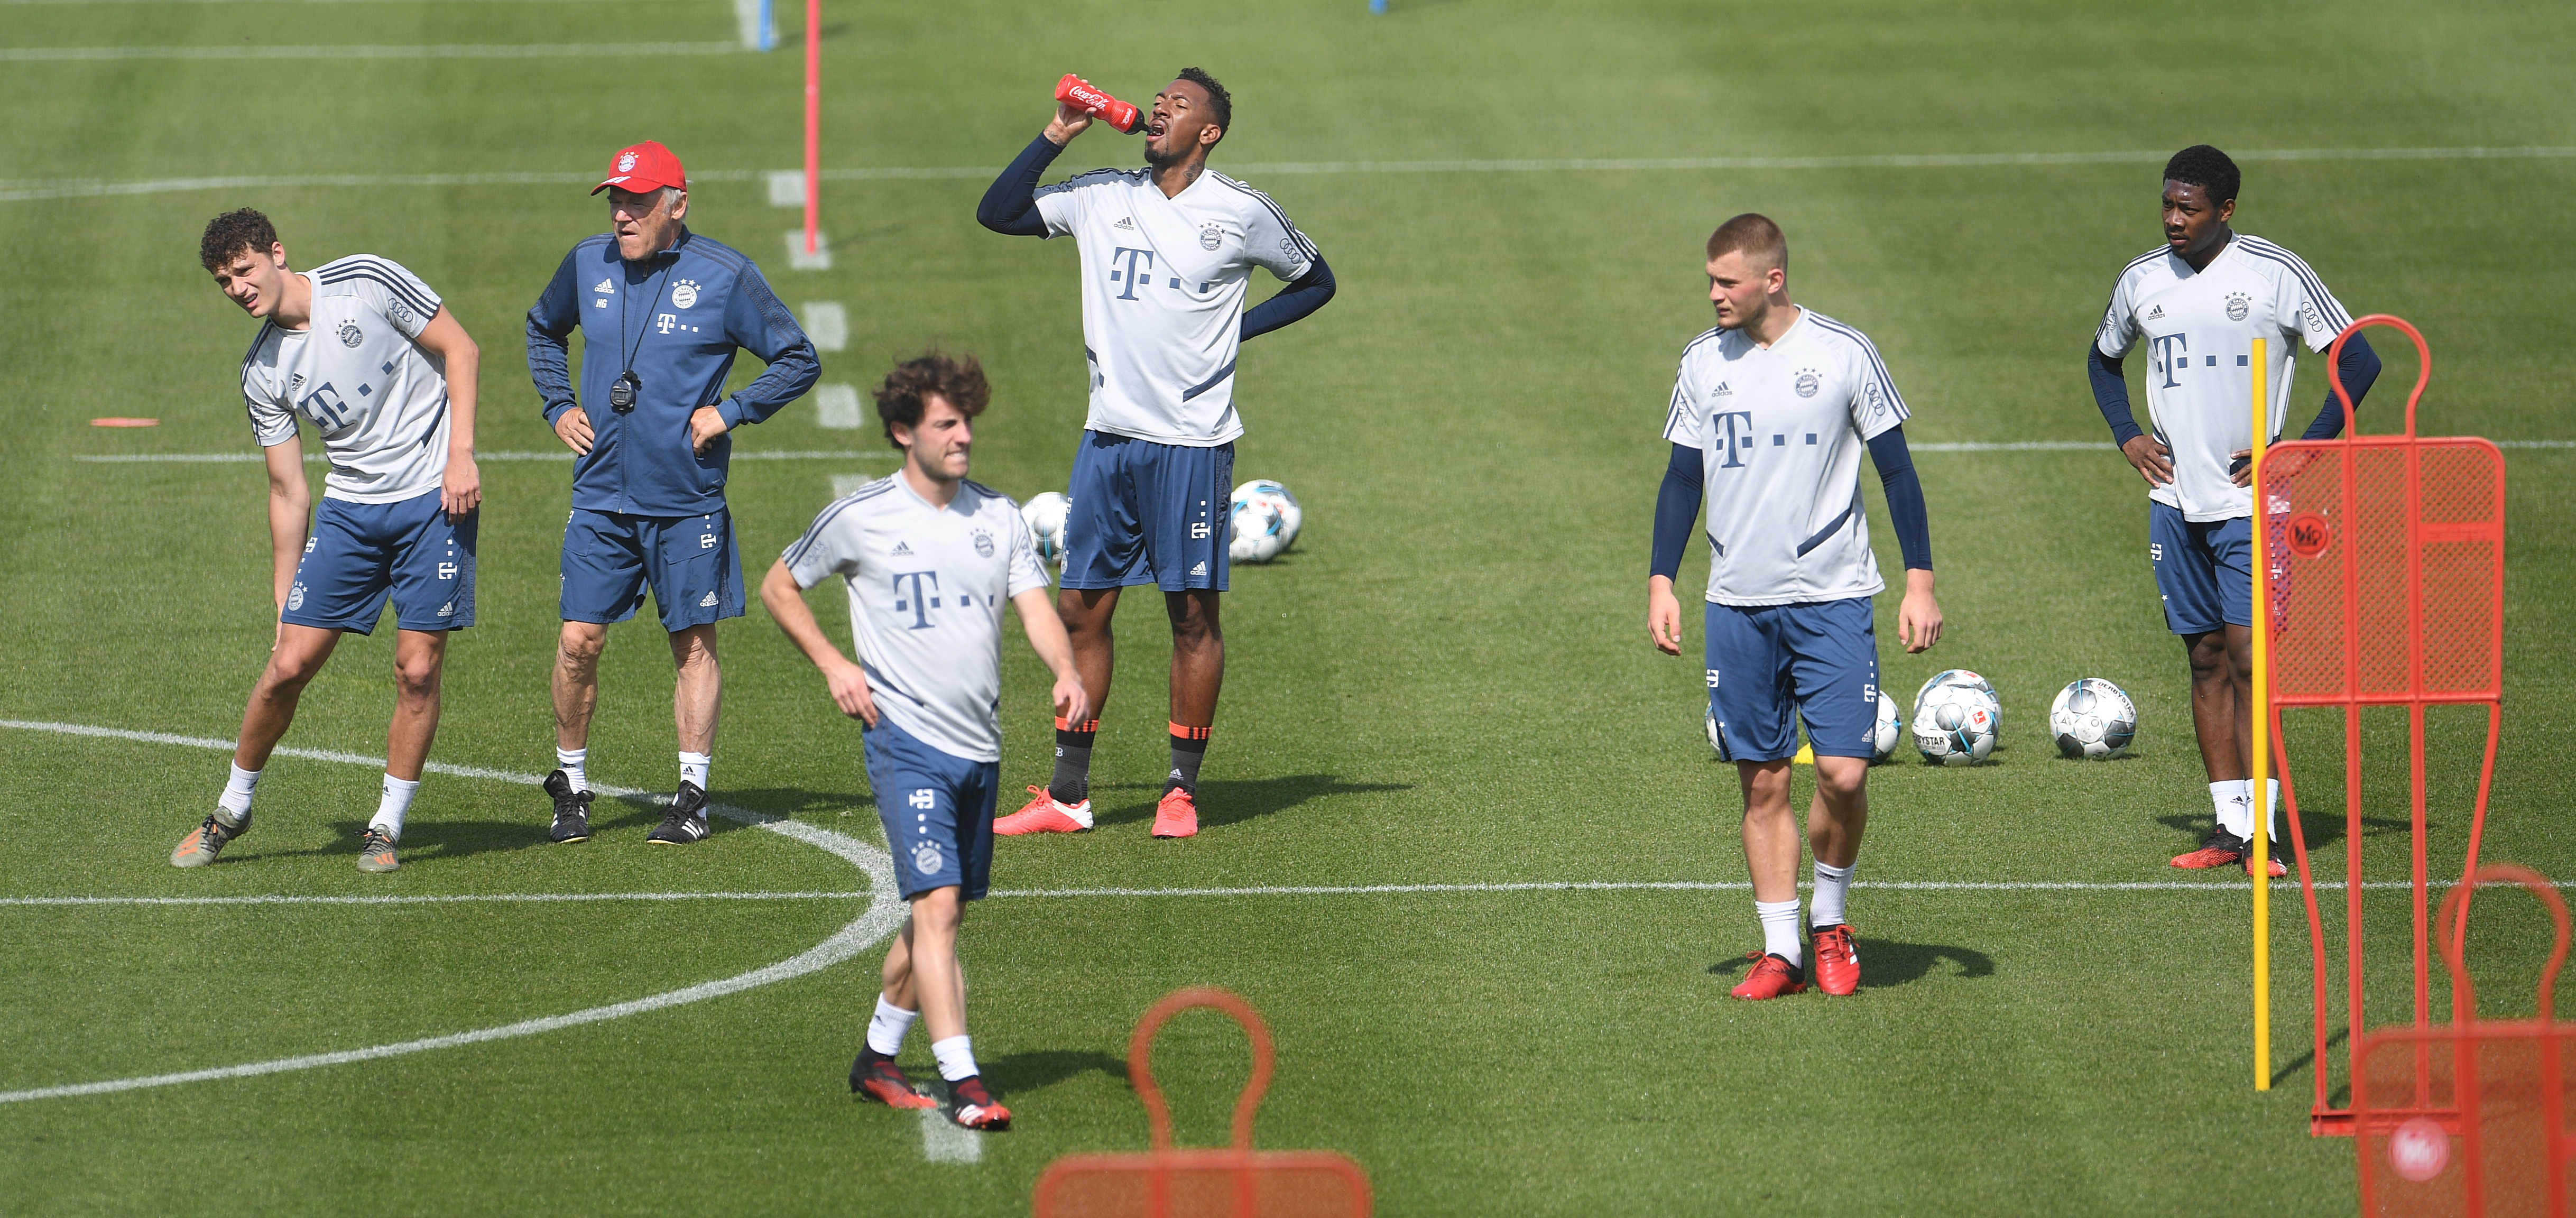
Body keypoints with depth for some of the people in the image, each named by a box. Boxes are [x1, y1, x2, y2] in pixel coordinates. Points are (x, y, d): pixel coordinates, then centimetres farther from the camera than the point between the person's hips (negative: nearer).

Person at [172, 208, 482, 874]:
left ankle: (386, 826, 8)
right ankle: (232, 810, 16)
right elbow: (288, 493, 7)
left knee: (417, 669, -7)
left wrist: (460, 453, -12)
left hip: (435, 498, -3)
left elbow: (460, 350, -3)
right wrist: (284, 599, 5)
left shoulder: (367, 283, -10)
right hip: (349, 510, 3)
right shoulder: (262, 374, 2)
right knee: (289, 664, -3)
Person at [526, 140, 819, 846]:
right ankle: (570, 784, 13)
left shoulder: (723, 277, -7)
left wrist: (730, 414, -9)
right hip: (601, 495, 3)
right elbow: (543, 331, 26)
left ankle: (693, 795, 11)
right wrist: (558, 406, 12)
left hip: (688, 501, -3)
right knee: (580, 640, -2)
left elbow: (799, 361, 0)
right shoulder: (589, 265, 4)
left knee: (693, 642, 4)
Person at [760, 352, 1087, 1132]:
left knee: (941, 913, 13)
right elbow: (779, 587, 10)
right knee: (936, 905, -16)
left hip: (980, 746, 5)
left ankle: (878, 1058, 30)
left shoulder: (998, 516, 8)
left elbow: (1036, 608, 2)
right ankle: (963, 1083, -20)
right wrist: (833, 665, -2)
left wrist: (1067, 673, -18)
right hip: (907, 739, -5)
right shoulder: (861, 518, -3)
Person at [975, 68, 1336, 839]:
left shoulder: (1242, 214, -1)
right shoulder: (1101, 197, 9)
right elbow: (997, 213, 11)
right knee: (1081, 609, 5)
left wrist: (1236, 330, -1)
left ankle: (1182, 790, 11)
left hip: (1192, 443, -4)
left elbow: (1315, 282, 11)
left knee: (1193, 615, 1)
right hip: (1109, 437, 4)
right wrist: (1057, 136, 2)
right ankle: (1067, 796, 11)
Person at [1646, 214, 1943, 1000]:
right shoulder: (1704, 362, 6)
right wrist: (1661, 583, 6)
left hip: (1831, 601, -3)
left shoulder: (1843, 354, -4)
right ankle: (1780, 949, 9)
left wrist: (1920, 583, -2)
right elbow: (1683, 478, 14)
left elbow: (1897, 470, 2)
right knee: (1762, 781, 3)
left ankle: (1829, 921, 12)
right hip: (1738, 604, 3)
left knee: (1843, 772, -11)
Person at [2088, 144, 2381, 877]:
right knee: (2205, 660, 6)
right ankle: (2229, 825, 10)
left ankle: (2260, 829, -10)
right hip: (2176, 502, 5)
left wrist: (2300, 451, -11)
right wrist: (2127, 436, 9)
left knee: (2247, 658, -11)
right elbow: (2103, 357, 26)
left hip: (2251, 504, -5)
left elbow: (2359, 362, -4)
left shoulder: (2276, 275, -8)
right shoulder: (2142, 281, 7)